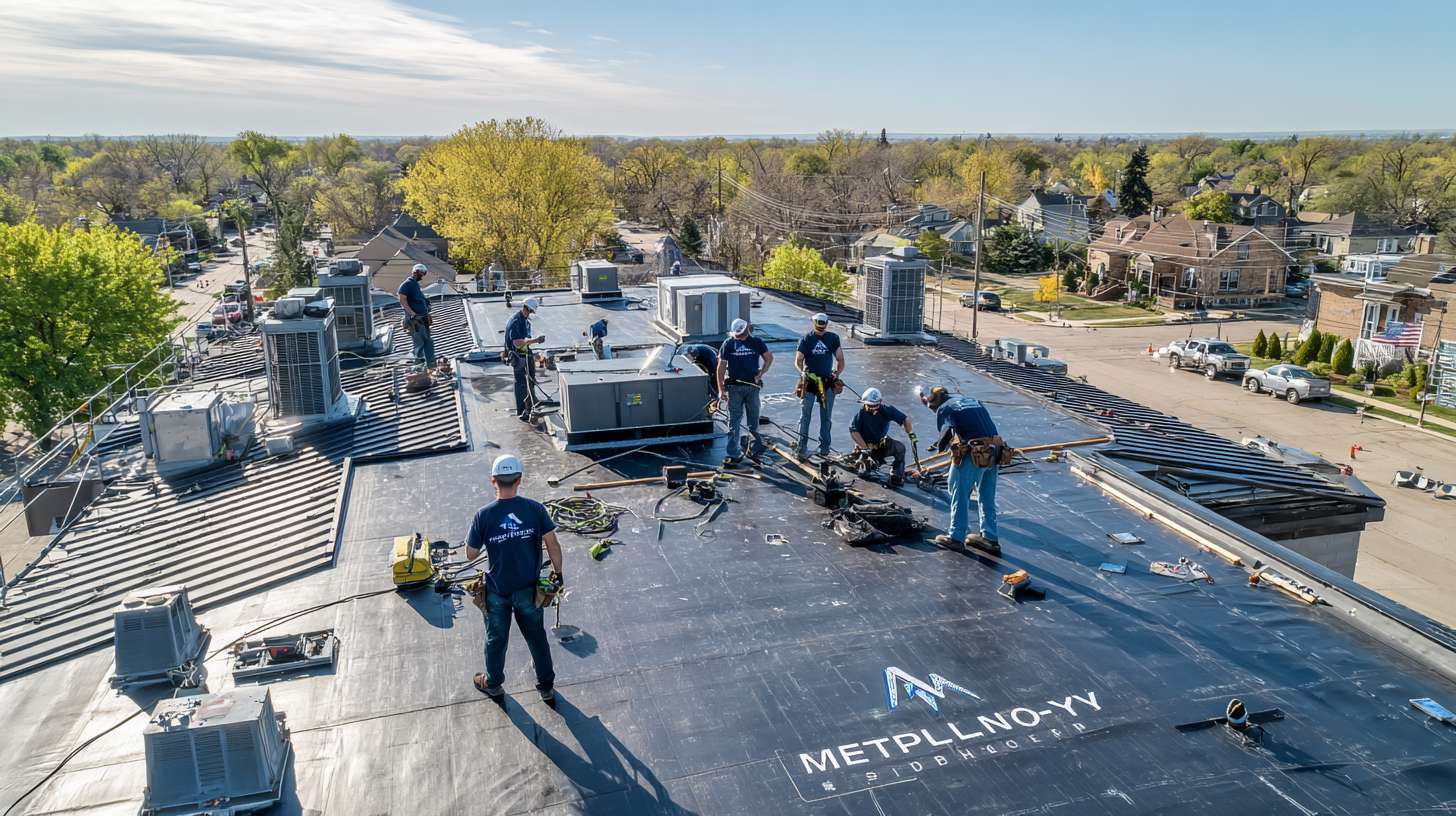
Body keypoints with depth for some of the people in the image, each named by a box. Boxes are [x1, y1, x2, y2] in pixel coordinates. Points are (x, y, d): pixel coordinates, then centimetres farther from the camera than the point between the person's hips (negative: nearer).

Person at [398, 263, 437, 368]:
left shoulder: (416, 284, 16)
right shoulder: (407, 284, -12)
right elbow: (402, 301, -20)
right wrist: (413, 314, -24)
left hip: (423, 318, 9)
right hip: (415, 320, -9)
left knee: (429, 341, 9)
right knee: (419, 343, -4)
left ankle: (431, 364, 15)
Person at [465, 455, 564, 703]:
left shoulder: (483, 515, -17)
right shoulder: (535, 509, -16)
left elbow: (470, 555, -7)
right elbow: (553, 546, -12)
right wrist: (557, 572, 4)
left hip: (497, 591, -1)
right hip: (528, 590, 1)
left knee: (496, 639, 22)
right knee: (537, 638, 20)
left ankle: (493, 684, 44)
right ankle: (547, 687, 34)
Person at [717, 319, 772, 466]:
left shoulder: (756, 342, 3)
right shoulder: (728, 344, 0)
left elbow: (769, 357, 13)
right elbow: (721, 367, -1)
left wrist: (761, 373, -3)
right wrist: (721, 389, -7)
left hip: (752, 386, 1)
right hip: (734, 386, -1)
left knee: (753, 421, 10)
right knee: (733, 422, -1)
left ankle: (756, 448, 25)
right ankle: (733, 454, 3)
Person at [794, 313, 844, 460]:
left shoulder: (833, 338, 4)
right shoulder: (806, 339, -1)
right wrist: (803, 372, -12)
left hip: (827, 382, 2)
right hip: (809, 382, -2)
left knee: (826, 417, 6)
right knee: (805, 416, 1)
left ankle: (824, 447, 11)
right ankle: (802, 448, 5)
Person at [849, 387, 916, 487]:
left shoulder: (886, 410, -15)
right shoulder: (860, 414, -22)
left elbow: (905, 419, -12)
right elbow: (853, 432, -31)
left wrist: (911, 433, -19)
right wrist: (865, 448, -34)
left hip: (882, 445, 4)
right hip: (865, 446, -4)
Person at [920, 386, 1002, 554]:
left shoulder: (944, 409, 1)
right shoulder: (972, 401, 23)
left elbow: (948, 431, -17)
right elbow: (990, 427, 19)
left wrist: (940, 446, 1)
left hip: (972, 456, -7)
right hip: (993, 453, 7)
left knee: (959, 495, 8)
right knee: (987, 498, 17)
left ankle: (956, 537, 15)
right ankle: (990, 538, 24)